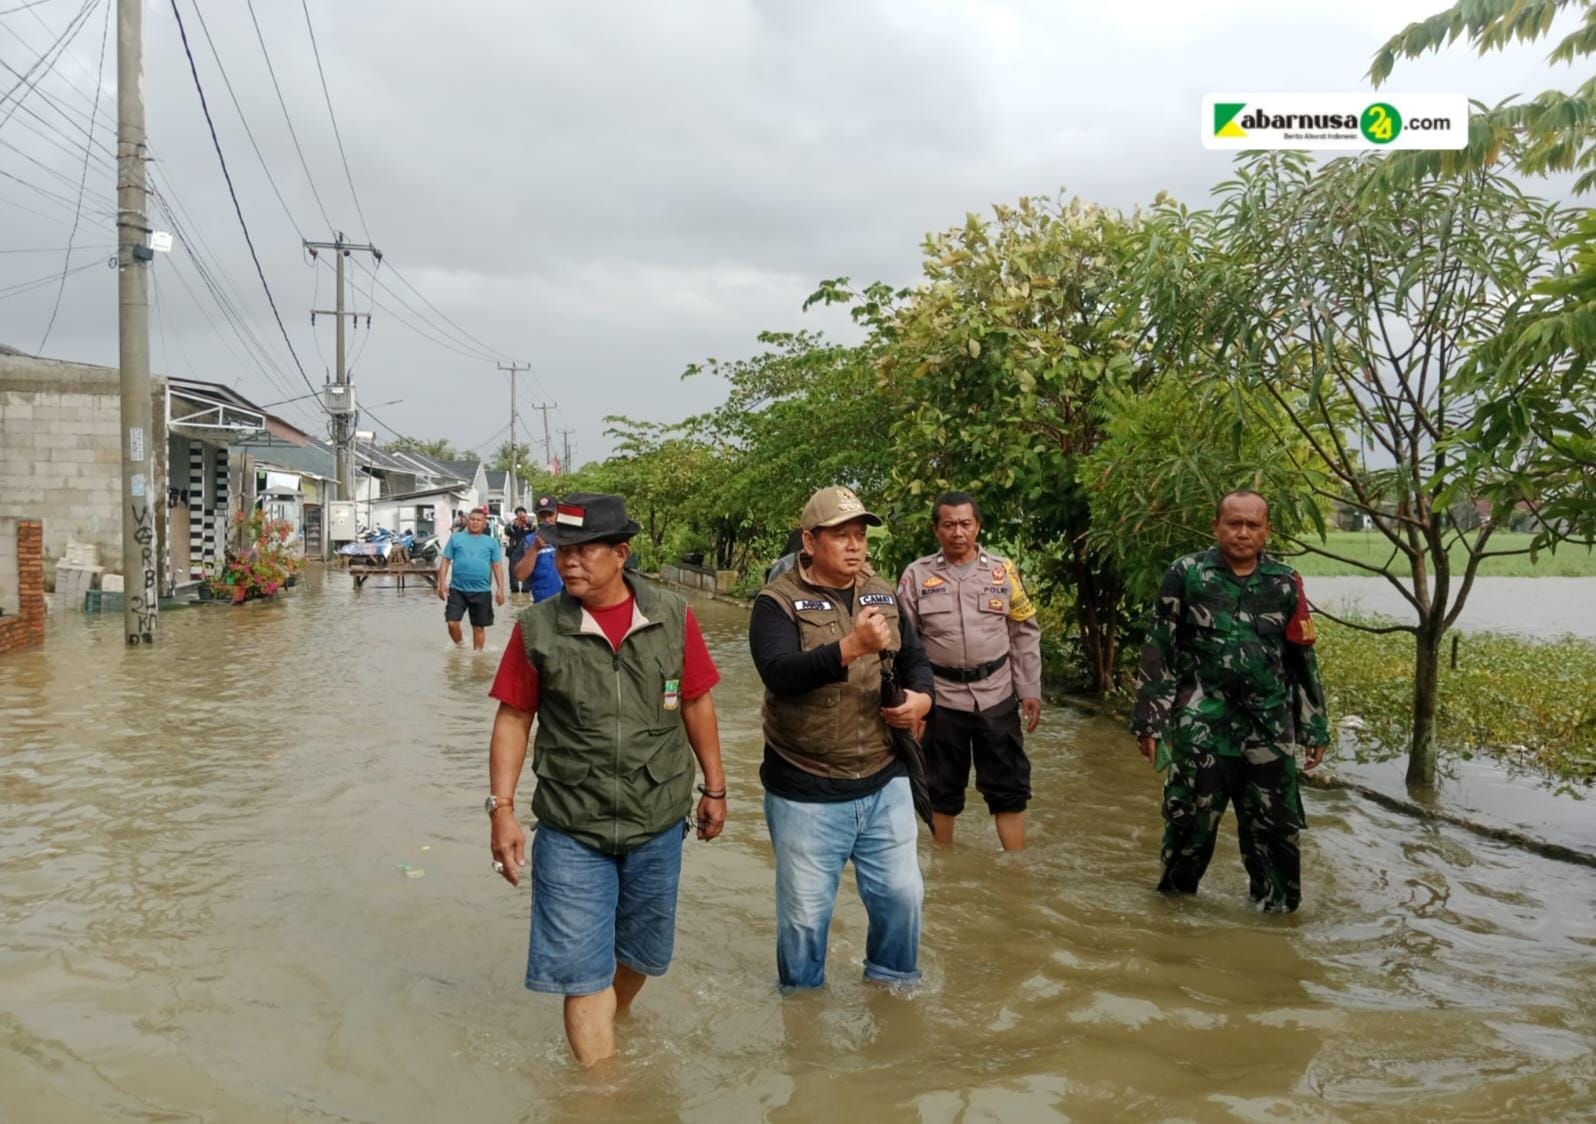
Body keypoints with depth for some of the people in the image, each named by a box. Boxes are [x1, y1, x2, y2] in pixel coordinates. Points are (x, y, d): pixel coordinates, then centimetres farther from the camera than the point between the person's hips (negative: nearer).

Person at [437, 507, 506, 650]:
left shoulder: (491, 541, 7)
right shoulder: (456, 538, 6)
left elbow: (497, 566, 6)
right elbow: (445, 561, 5)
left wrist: (500, 589, -2)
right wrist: (442, 584, -4)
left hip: (482, 591, 0)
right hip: (457, 589, 0)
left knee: (479, 627, 7)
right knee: (452, 622, -7)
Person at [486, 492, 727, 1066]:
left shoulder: (673, 617, -5)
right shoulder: (537, 629, -8)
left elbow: (696, 704, 4)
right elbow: (513, 719, -2)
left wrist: (714, 787, 9)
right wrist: (502, 809, -6)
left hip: (657, 824, 2)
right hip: (572, 830, -2)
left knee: (641, 953, 19)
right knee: (585, 969, 1)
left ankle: (607, 1028, 49)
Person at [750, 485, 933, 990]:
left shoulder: (883, 595, 8)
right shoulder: (778, 602, -11)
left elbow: (915, 660, 17)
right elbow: (779, 672, -26)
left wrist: (922, 697, -6)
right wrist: (851, 646, -37)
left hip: (884, 782, 5)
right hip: (806, 792, -4)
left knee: (901, 893, 13)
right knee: (805, 911, 9)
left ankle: (893, 983, 40)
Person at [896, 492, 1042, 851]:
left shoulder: (1003, 571, 1)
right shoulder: (917, 575, -2)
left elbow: (1025, 634, 5)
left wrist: (1030, 691, 2)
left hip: (997, 697, 1)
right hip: (941, 699, 0)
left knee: (1009, 788, 6)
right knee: (942, 789, 13)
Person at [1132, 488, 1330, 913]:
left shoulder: (1285, 583, 7)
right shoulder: (1186, 575, -2)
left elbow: (1303, 660, 14)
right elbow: (1158, 652, -1)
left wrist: (1315, 727, 14)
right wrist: (1150, 720, -3)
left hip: (1270, 728, 3)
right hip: (1201, 727, -3)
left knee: (1275, 825, 7)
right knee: (1191, 819, 3)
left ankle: (1277, 908, 23)